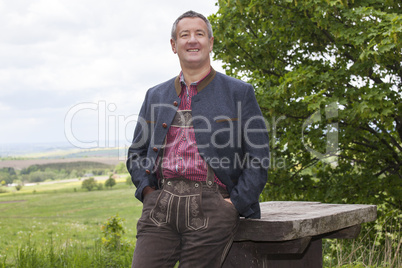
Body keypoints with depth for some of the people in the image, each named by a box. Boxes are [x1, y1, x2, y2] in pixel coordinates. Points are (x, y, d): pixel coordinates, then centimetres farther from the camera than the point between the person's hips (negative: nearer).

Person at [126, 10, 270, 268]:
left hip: (210, 207, -3)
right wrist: (147, 191, 6)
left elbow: (258, 158, 3)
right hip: (160, 206, 3)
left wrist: (234, 204, -5)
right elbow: (136, 152, 22)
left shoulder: (239, 93, 6)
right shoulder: (155, 96, 17)